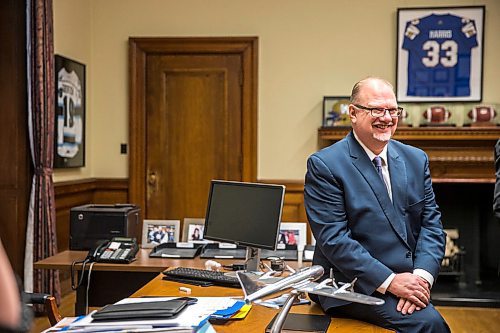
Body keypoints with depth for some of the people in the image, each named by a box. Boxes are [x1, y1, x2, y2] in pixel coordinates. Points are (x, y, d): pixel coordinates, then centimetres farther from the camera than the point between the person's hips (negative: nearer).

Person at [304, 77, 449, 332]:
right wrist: (390, 281, -18)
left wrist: (423, 275, -10)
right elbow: (333, 238, -13)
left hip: (409, 280, 5)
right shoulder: (324, 165, -7)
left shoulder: (416, 159, 11)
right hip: (354, 285, -5)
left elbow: (431, 222, 8)